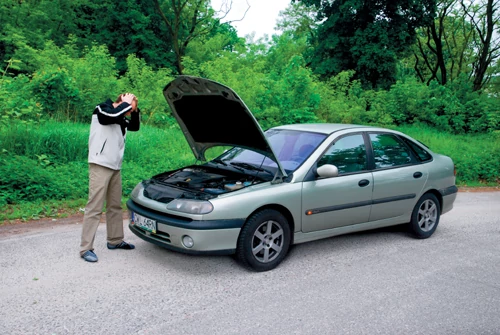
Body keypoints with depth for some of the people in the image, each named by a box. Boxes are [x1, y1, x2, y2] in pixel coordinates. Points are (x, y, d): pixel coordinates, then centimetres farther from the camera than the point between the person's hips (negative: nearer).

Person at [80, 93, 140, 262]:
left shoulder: (121, 118, 16)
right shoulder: (102, 109, -7)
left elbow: (135, 126, 25)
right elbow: (114, 115, -27)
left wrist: (135, 110, 11)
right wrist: (127, 103, -11)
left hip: (115, 167, 9)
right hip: (100, 166, -9)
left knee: (115, 206, 15)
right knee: (94, 208, -8)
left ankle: (115, 240, 27)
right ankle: (86, 248, -3)